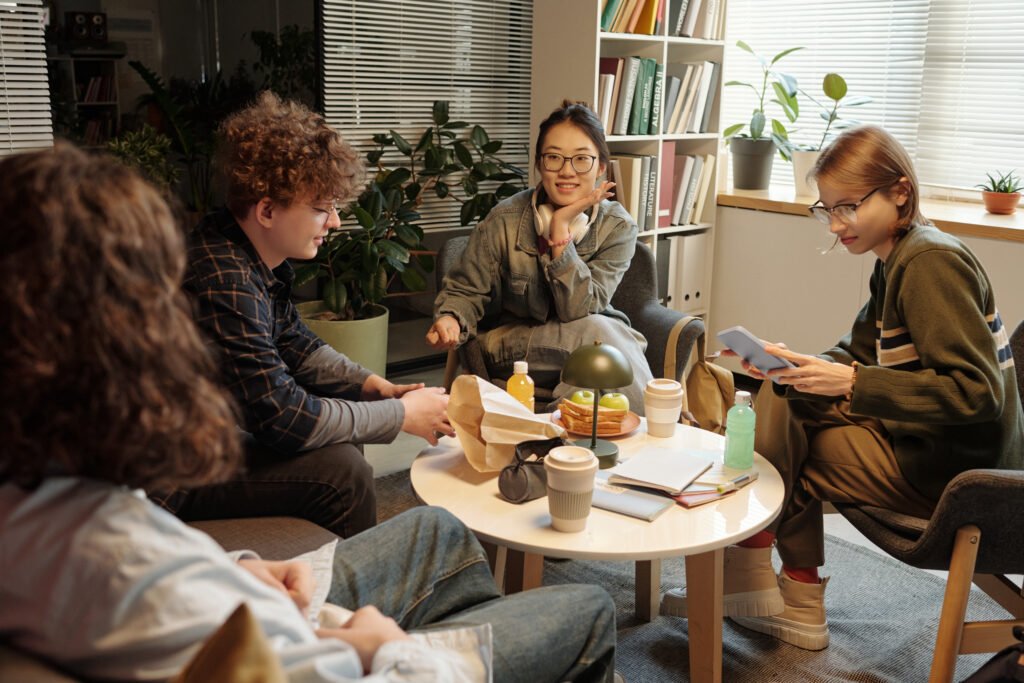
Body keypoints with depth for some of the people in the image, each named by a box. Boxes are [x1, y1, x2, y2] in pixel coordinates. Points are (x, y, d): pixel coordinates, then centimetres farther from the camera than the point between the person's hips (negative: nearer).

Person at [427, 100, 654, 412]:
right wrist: (450, 320, -29)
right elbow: (465, 290, -5)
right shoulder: (505, 220, -14)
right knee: (598, 332, -30)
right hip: (512, 345, -2)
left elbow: (577, 310, -21)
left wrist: (561, 227, -27)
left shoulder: (618, 227, -11)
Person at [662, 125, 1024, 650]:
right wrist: (796, 365, -9)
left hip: (953, 468, -9)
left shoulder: (931, 264, -19)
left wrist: (852, 382, -28)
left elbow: (976, 392, -25)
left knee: (782, 460, -8)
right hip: (923, 448, 9)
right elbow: (858, 354, 11)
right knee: (783, 396, 6)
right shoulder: (897, 262, 11)